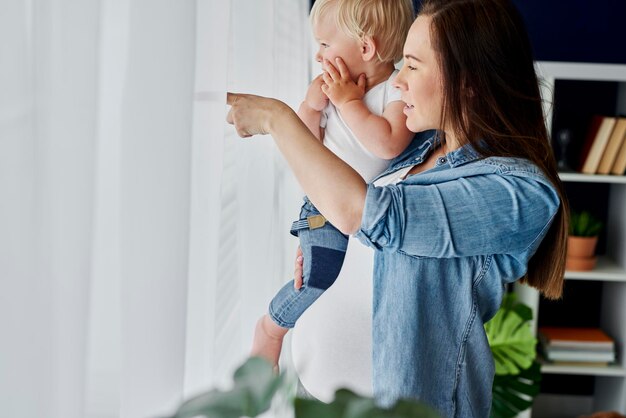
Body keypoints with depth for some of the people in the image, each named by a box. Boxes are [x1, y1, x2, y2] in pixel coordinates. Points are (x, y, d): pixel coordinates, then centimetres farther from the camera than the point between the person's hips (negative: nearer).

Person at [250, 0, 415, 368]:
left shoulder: (400, 89, -12)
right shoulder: (331, 90, 2)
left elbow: (389, 144, -30)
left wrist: (349, 101, -22)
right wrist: (311, 107, -10)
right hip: (325, 217, 2)